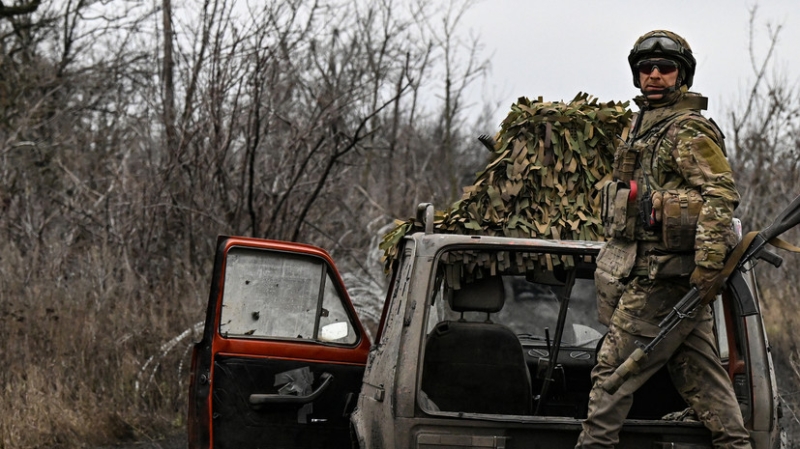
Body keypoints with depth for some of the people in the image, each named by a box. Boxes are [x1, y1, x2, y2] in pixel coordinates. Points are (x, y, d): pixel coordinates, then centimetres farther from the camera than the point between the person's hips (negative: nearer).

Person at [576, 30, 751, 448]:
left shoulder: (689, 131, -10)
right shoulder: (646, 126, 20)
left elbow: (720, 193, -20)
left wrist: (708, 261, -29)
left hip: (662, 276, -10)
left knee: (614, 367, -5)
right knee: (700, 374, 8)